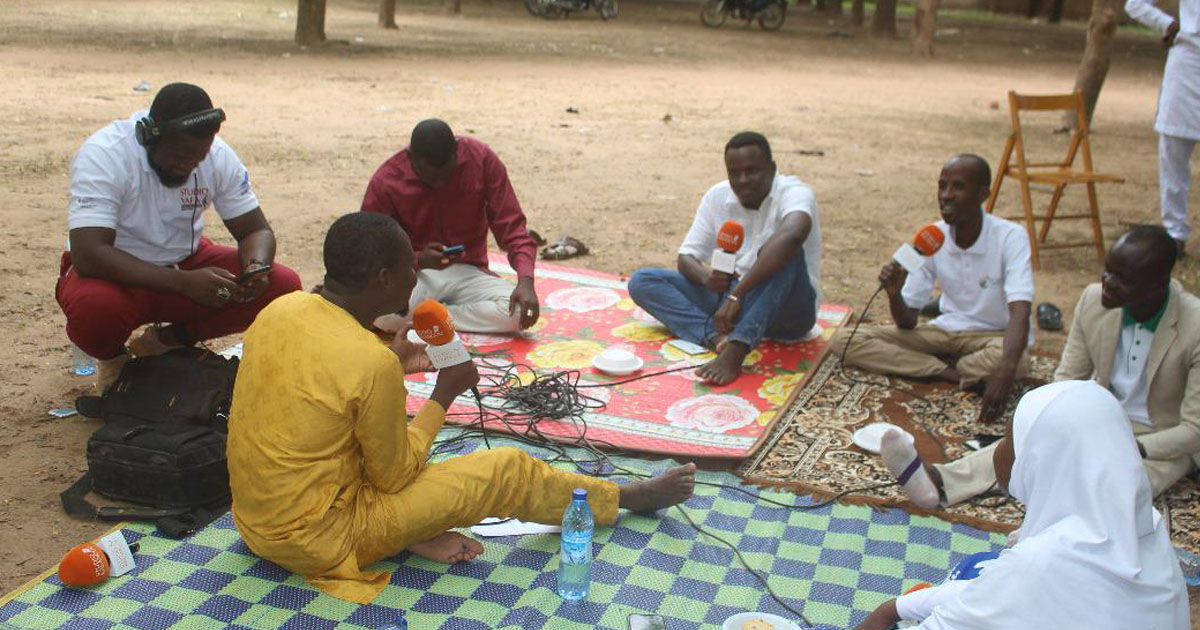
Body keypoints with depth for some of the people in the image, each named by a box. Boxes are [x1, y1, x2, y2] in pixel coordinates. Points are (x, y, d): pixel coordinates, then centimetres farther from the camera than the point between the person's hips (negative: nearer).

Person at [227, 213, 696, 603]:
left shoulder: (278, 310, -4)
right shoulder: (372, 363, -26)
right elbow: (393, 478, -12)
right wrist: (444, 396, -2)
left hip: (253, 520, 7)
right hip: (318, 541, -7)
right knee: (507, 471, 0)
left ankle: (415, 532, 8)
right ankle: (630, 497, 21)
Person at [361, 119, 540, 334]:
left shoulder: (482, 159, -10)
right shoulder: (385, 183, -13)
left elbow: (510, 227, -7)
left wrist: (526, 281, -24)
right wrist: (419, 260, -26)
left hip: (467, 272, 2)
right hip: (414, 273, -2)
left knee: (517, 310, -29)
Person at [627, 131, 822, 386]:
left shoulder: (794, 192, -15)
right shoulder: (717, 197, 2)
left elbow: (792, 235, -39)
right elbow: (685, 258, 3)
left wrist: (737, 295, -44)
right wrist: (705, 276, -23)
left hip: (788, 311, -5)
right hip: (731, 297, 5)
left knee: (785, 253, -36)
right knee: (642, 281, -8)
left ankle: (735, 352, -46)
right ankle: (716, 336, -31)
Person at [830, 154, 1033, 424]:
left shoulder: (1010, 237, -18)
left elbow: (1019, 313, -33)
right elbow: (907, 322, -4)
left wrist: (1005, 371, -52)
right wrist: (894, 294, -28)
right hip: (946, 331, 4)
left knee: (1013, 361, -43)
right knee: (844, 340, -13)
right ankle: (951, 373, -17)